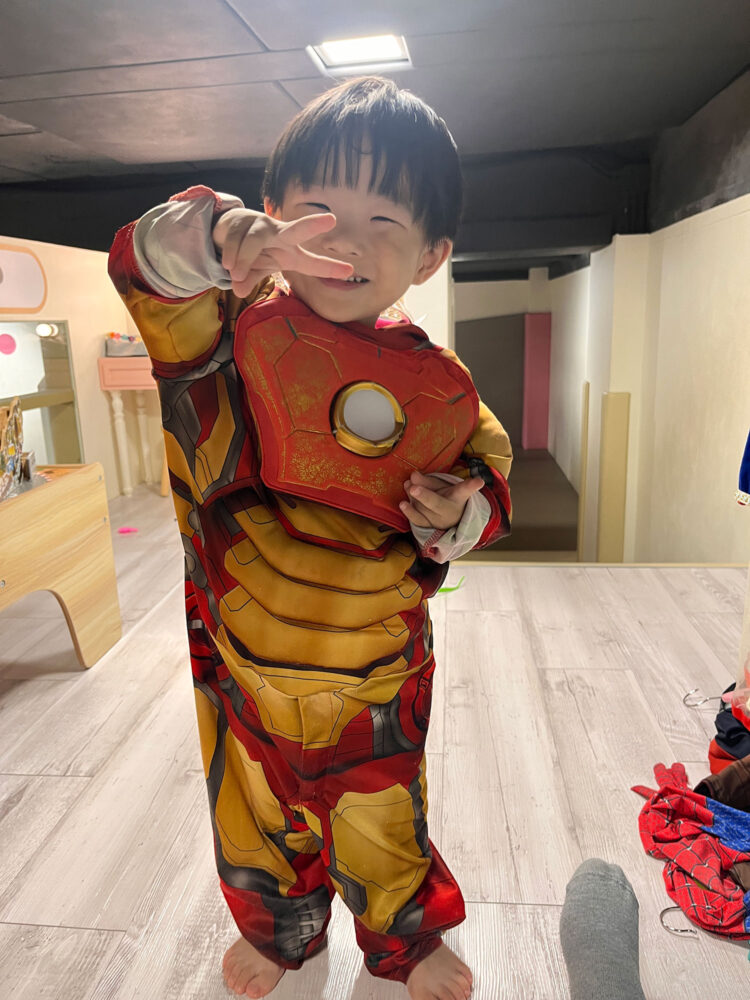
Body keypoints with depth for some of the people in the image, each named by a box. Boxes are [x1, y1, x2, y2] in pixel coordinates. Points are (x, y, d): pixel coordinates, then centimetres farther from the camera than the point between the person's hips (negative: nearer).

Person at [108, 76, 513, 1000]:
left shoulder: (436, 387, -10)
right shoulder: (239, 321, -12)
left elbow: (489, 473, 3)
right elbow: (144, 271, -26)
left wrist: (457, 516, -18)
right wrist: (208, 239, -45)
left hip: (376, 670, 0)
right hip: (243, 655, 1)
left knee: (382, 824, 21)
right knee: (259, 816, 25)